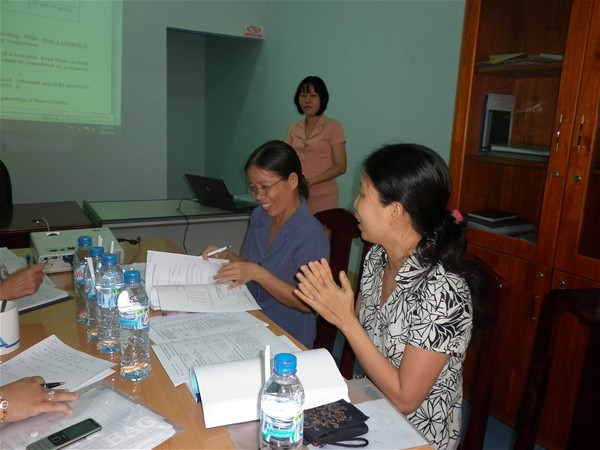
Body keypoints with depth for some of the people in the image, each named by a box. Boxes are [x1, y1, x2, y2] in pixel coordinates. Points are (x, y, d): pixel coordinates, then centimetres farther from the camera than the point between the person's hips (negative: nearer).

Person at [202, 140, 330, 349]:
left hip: (288, 339, -6)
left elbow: (308, 303, -19)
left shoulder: (311, 235, -19)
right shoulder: (259, 216, 3)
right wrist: (227, 256, -4)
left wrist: (257, 273, -26)